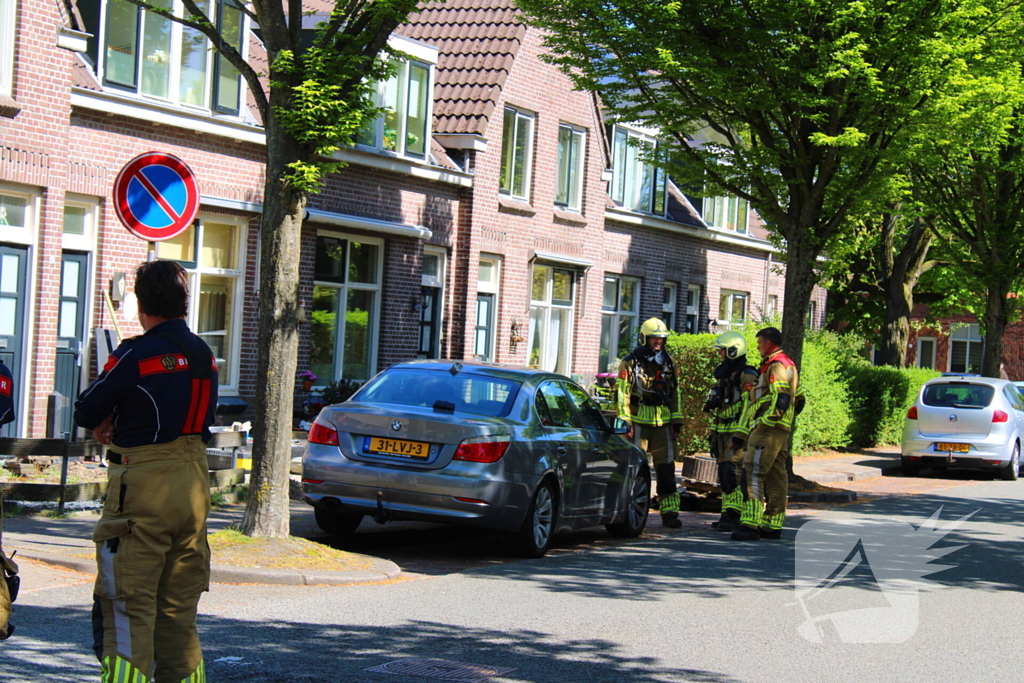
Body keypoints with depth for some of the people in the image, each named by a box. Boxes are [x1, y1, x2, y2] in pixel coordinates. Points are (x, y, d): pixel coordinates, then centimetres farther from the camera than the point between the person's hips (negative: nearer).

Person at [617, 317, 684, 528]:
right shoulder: (631, 362, -2)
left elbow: (675, 392, 17)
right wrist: (625, 423, -10)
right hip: (639, 422, -4)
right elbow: (622, 393, -5)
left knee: (666, 467, 2)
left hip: (663, 423, 4)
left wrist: (677, 421, 12)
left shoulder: (668, 362, 12)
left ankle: (669, 511, 4)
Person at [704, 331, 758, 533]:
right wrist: (713, 435, 22)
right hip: (723, 432, 10)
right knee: (724, 475, 9)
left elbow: (749, 408, -18)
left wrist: (739, 435, -23)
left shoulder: (746, 376, -11)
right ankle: (727, 514, 13)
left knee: (734, 473, -15)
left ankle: (734, 515, -16)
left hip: (738, 433, -10)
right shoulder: (724, 375, 19)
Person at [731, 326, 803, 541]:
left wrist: (765, 420, -21)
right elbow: (798, 400, 24)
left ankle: (750, 525, -20)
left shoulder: (776, 365, -11)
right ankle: (773, 525, 14)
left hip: (768, 428, -11)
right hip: (782, 430, 11)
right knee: (776, 475, 10)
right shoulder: (789, 365, 22)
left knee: (753, 473, -14)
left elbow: (781, 398, -22)